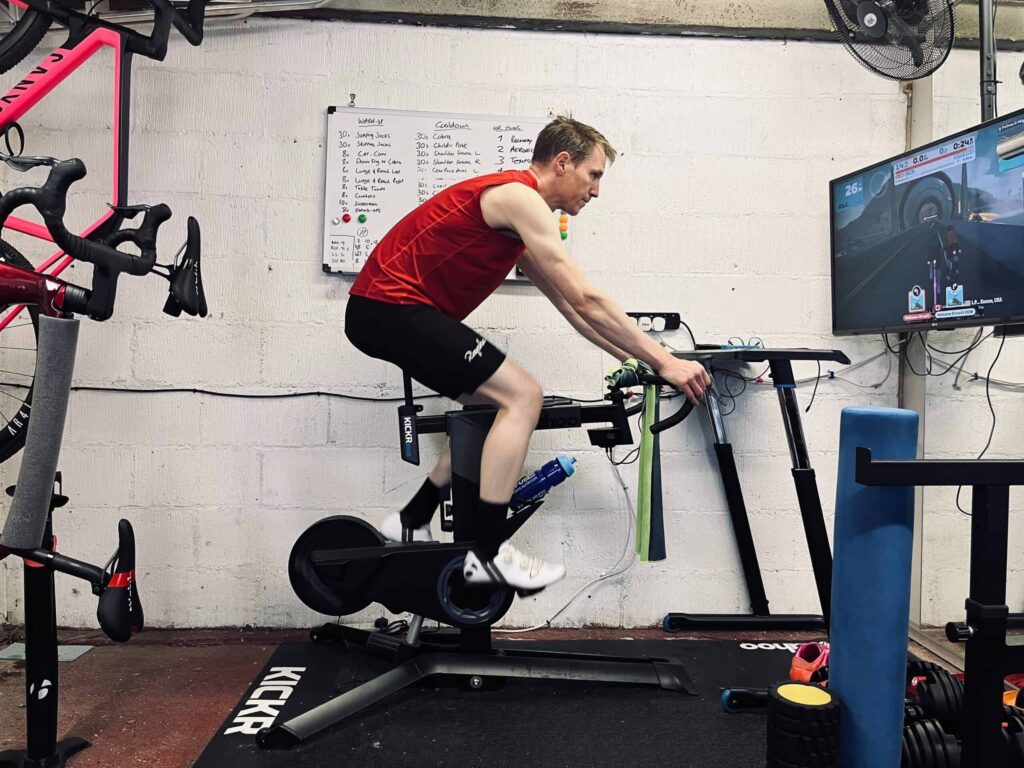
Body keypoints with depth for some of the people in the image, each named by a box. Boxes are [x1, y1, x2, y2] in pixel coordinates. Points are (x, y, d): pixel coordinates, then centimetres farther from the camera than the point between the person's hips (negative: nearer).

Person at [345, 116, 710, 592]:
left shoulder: (520, 216, 19)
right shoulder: (520, 197, -12)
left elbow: (571, 308, 21)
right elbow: (585, 300, -18)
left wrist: (636, 358, 16)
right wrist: (662, 361, -12)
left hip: (387, 311, 10)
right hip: (391, 306, -10)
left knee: (500, 404, 15)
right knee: (522, 397, -14)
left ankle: (411, 524, 21)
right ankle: (487, 554, -10)